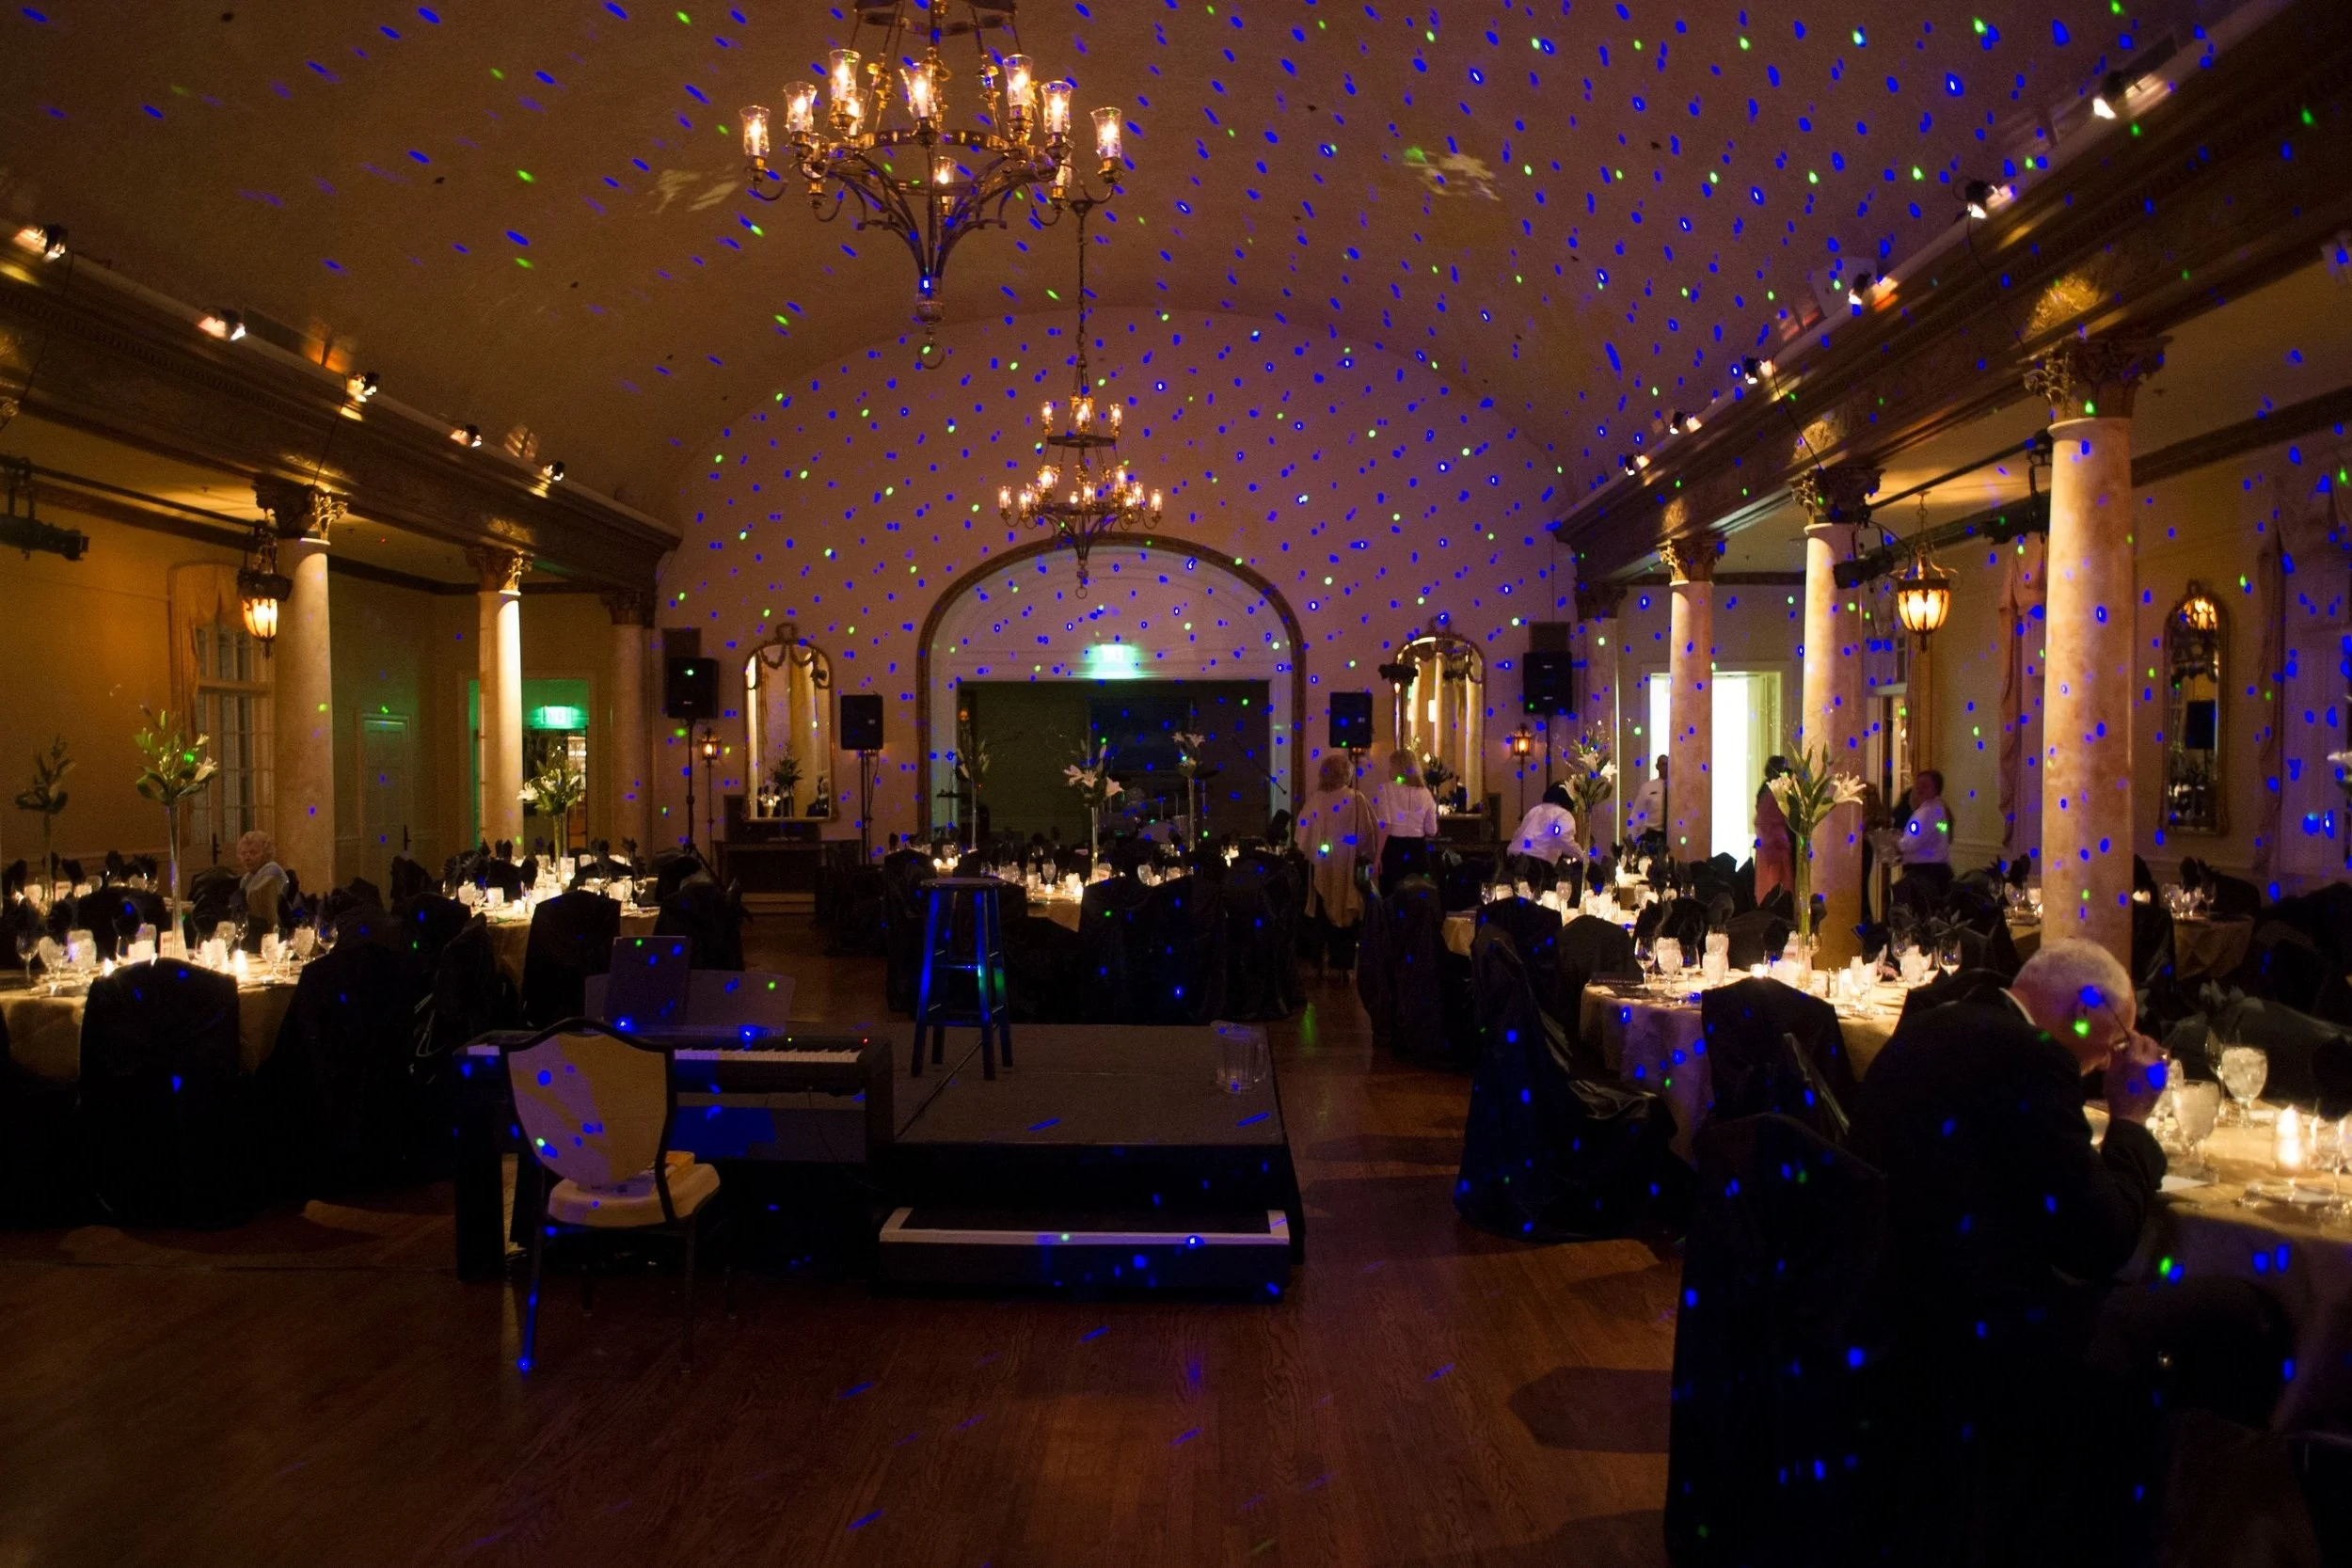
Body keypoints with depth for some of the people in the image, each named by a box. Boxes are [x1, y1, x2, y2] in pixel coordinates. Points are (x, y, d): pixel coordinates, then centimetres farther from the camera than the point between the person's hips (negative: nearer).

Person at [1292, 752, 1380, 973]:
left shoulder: (1315, 799, -9)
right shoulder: (1356, 799, -13)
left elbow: (1303, 831, -3)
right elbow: (1371, 831, -9)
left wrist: (1309, 852, 12)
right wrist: (1366, 855, 4)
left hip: (1321, 865, 1)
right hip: (1347, 866, -1)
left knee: (1321, 910, 14)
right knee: (1344, 910, 8)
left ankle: (1318, 955, 18)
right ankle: (1342, 960, 10)